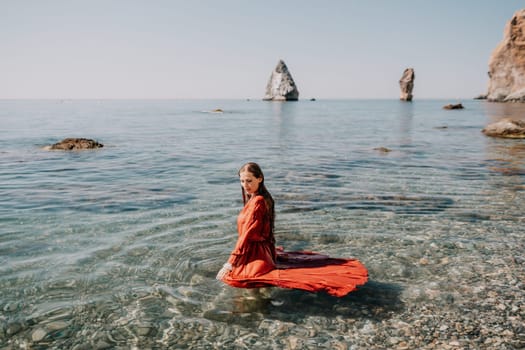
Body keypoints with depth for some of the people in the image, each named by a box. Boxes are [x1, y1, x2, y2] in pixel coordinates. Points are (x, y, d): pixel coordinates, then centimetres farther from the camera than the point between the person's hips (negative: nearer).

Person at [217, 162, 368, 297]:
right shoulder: (263, 198, 11)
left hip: (256, 252, -10)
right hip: (265, 248, 10)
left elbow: (247, 234, -19)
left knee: (231, 276, -28)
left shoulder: (257, 201, -17)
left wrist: (231, 262, -17)